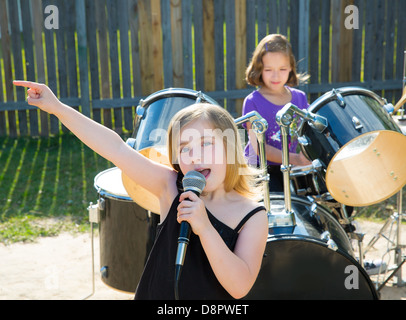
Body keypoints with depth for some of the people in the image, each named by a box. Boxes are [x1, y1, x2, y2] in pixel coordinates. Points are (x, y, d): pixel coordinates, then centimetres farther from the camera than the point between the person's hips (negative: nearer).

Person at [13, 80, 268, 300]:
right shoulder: (171, 187, -10)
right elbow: (117, 149, -15)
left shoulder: (253, 216, -15)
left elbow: (240, 287, -23)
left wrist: (204, 227, -32)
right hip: (155, 293, 2)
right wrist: (58, 108, -18)